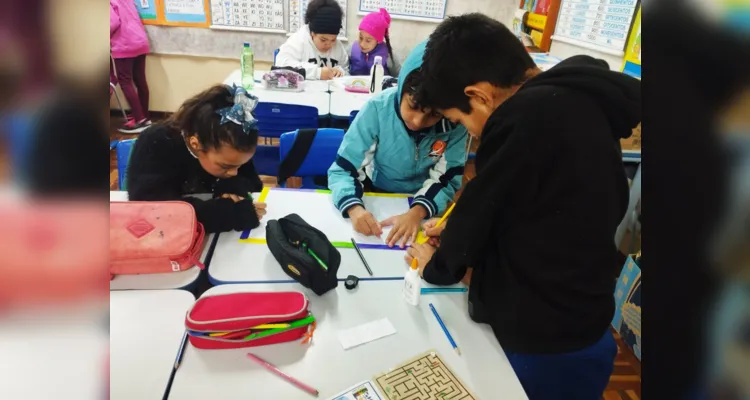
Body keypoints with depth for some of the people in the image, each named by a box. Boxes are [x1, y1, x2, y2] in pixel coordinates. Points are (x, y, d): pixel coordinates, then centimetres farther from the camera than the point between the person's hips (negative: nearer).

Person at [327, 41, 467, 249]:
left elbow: (449, 179, -16)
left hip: (424, 203, 1)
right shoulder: (378, 108, -21)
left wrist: (418, 212, -35)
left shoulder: (456, 123, -17)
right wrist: (355, 208, -39)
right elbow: (342, 170, -19)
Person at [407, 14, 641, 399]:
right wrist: (459, 238, 8)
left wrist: (438, 265, 2)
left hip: (535, 340, -8)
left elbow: (481, 205, -16)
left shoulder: (527, 115, -27)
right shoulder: (577, 99, 1)